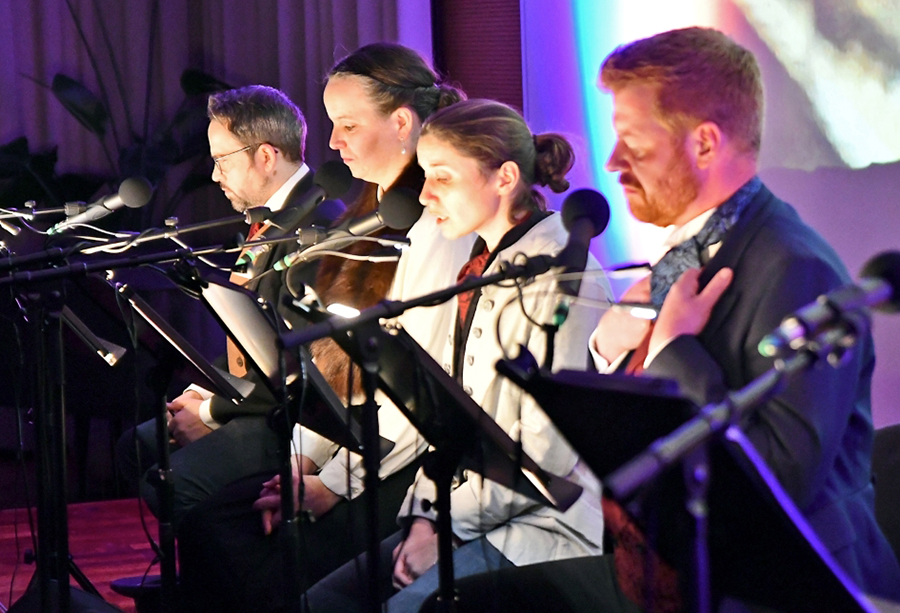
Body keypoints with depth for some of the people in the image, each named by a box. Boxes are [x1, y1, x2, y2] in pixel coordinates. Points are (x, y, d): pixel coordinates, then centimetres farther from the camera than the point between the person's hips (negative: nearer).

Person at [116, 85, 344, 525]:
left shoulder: (314, 224, -22)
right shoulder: (275, 217, 12)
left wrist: (211, 412, -14)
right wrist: (207, 388, 6)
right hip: (256, 399, 11)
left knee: (170, 483, -24)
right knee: (137, 447, 11)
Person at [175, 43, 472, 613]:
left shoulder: (439, 225, -13)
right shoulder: (373, 215, 17)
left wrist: (334, 483, -15)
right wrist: (305, 458, 3)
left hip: (404, 464, -9)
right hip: (352, 447, 9)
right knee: (209, 524, -8)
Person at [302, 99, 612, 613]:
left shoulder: (561, 278, -14)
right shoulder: (482, 270, 16)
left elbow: (546, 453, -18)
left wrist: (446, 528, -14)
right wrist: (425, 516, 1)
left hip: (544, 525, -9)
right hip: (468, 513, 9)